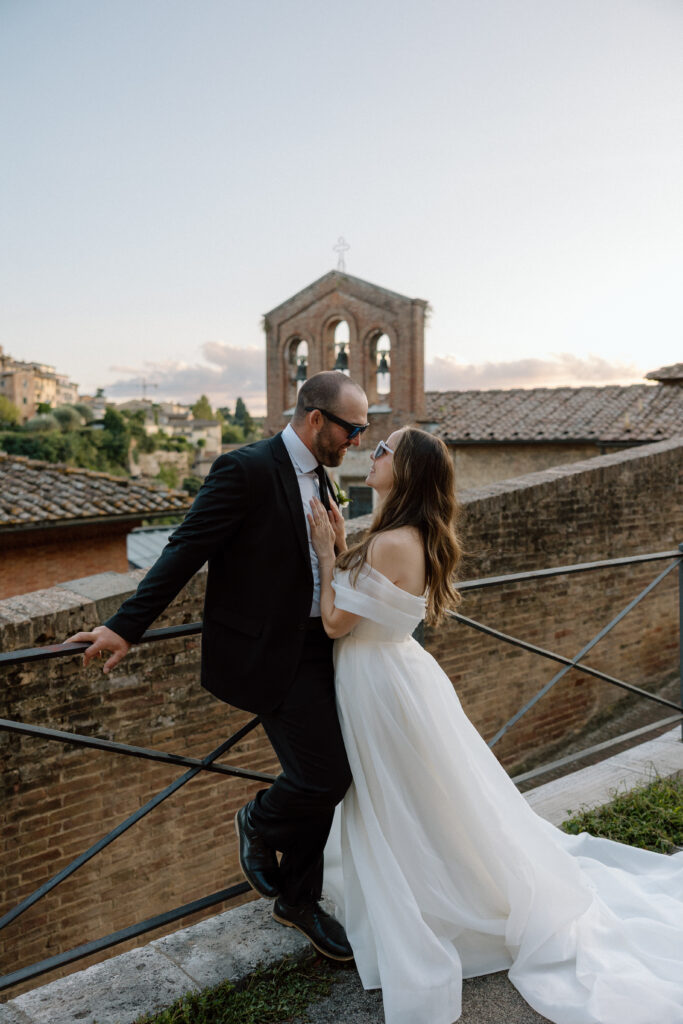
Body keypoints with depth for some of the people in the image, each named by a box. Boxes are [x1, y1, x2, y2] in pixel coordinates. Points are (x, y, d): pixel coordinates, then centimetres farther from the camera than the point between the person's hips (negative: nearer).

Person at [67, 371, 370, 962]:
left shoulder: (319, 476, 11)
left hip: (315, 646, 9)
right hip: (269, 655, -8)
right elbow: (185, 551, -17)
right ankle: (259, 825, 25)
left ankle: (298, 900, 34)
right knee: (325, 775, -9)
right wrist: (127, 626, -17)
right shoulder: (246, 469, -16)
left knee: (323, 780, 14)